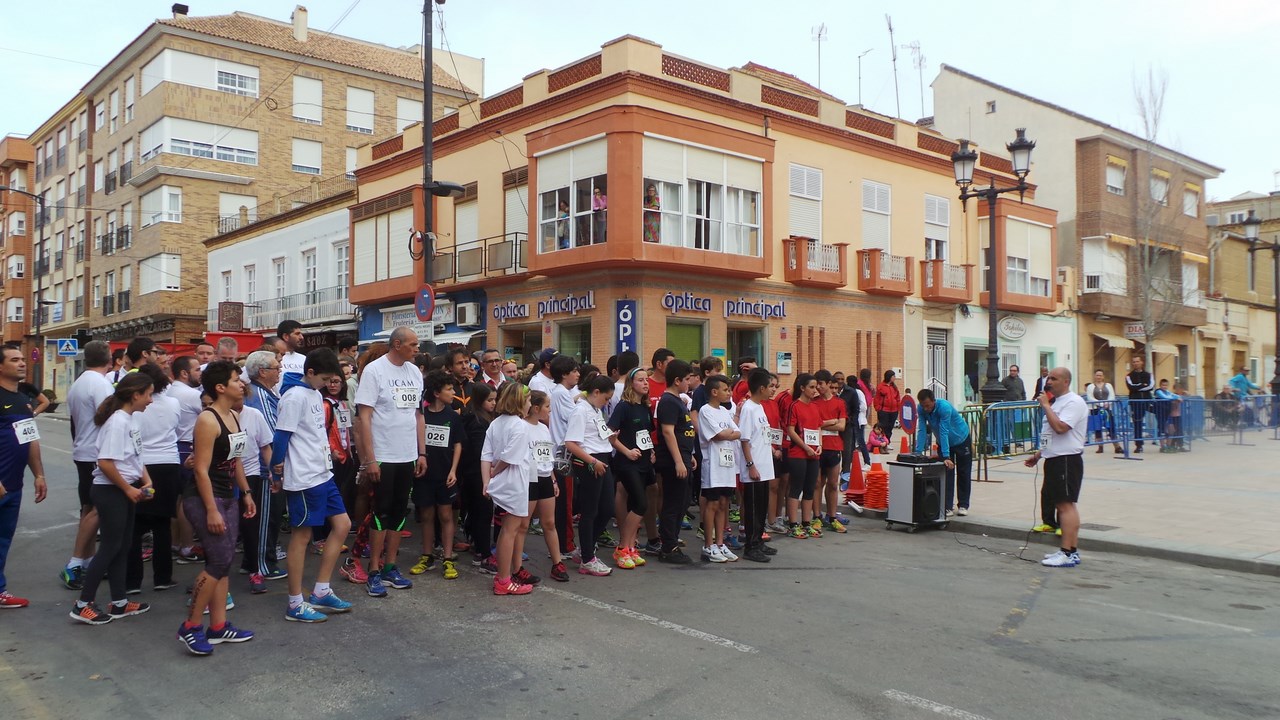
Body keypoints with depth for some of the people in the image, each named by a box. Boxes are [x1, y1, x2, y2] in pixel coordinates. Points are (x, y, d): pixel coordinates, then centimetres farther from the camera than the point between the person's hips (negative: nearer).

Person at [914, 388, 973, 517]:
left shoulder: (944, 407, -35)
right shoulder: (922, 409, -21)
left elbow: (944, 432, -39)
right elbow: (922, 430, -21)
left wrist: (946, 456, -41)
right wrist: (918, 452, -29)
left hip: (961, 440, -4)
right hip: (943, 442, 4)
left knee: (963, 474, 5)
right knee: (946, 474, -4)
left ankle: (963, 505, 15)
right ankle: (947, 507, -3)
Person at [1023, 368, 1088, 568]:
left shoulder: (1073, 402, -13)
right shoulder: (1055, 402, 18)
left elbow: (1060, 428, -26)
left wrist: (1045, 405, -17)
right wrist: (1038, 454, 23)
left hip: (1067, 460, -10)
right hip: (1054, 459, 10)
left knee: (1066, 505, -11)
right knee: (1061, 504, 12)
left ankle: (1068, 554, -11)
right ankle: (1069, 551, 17)